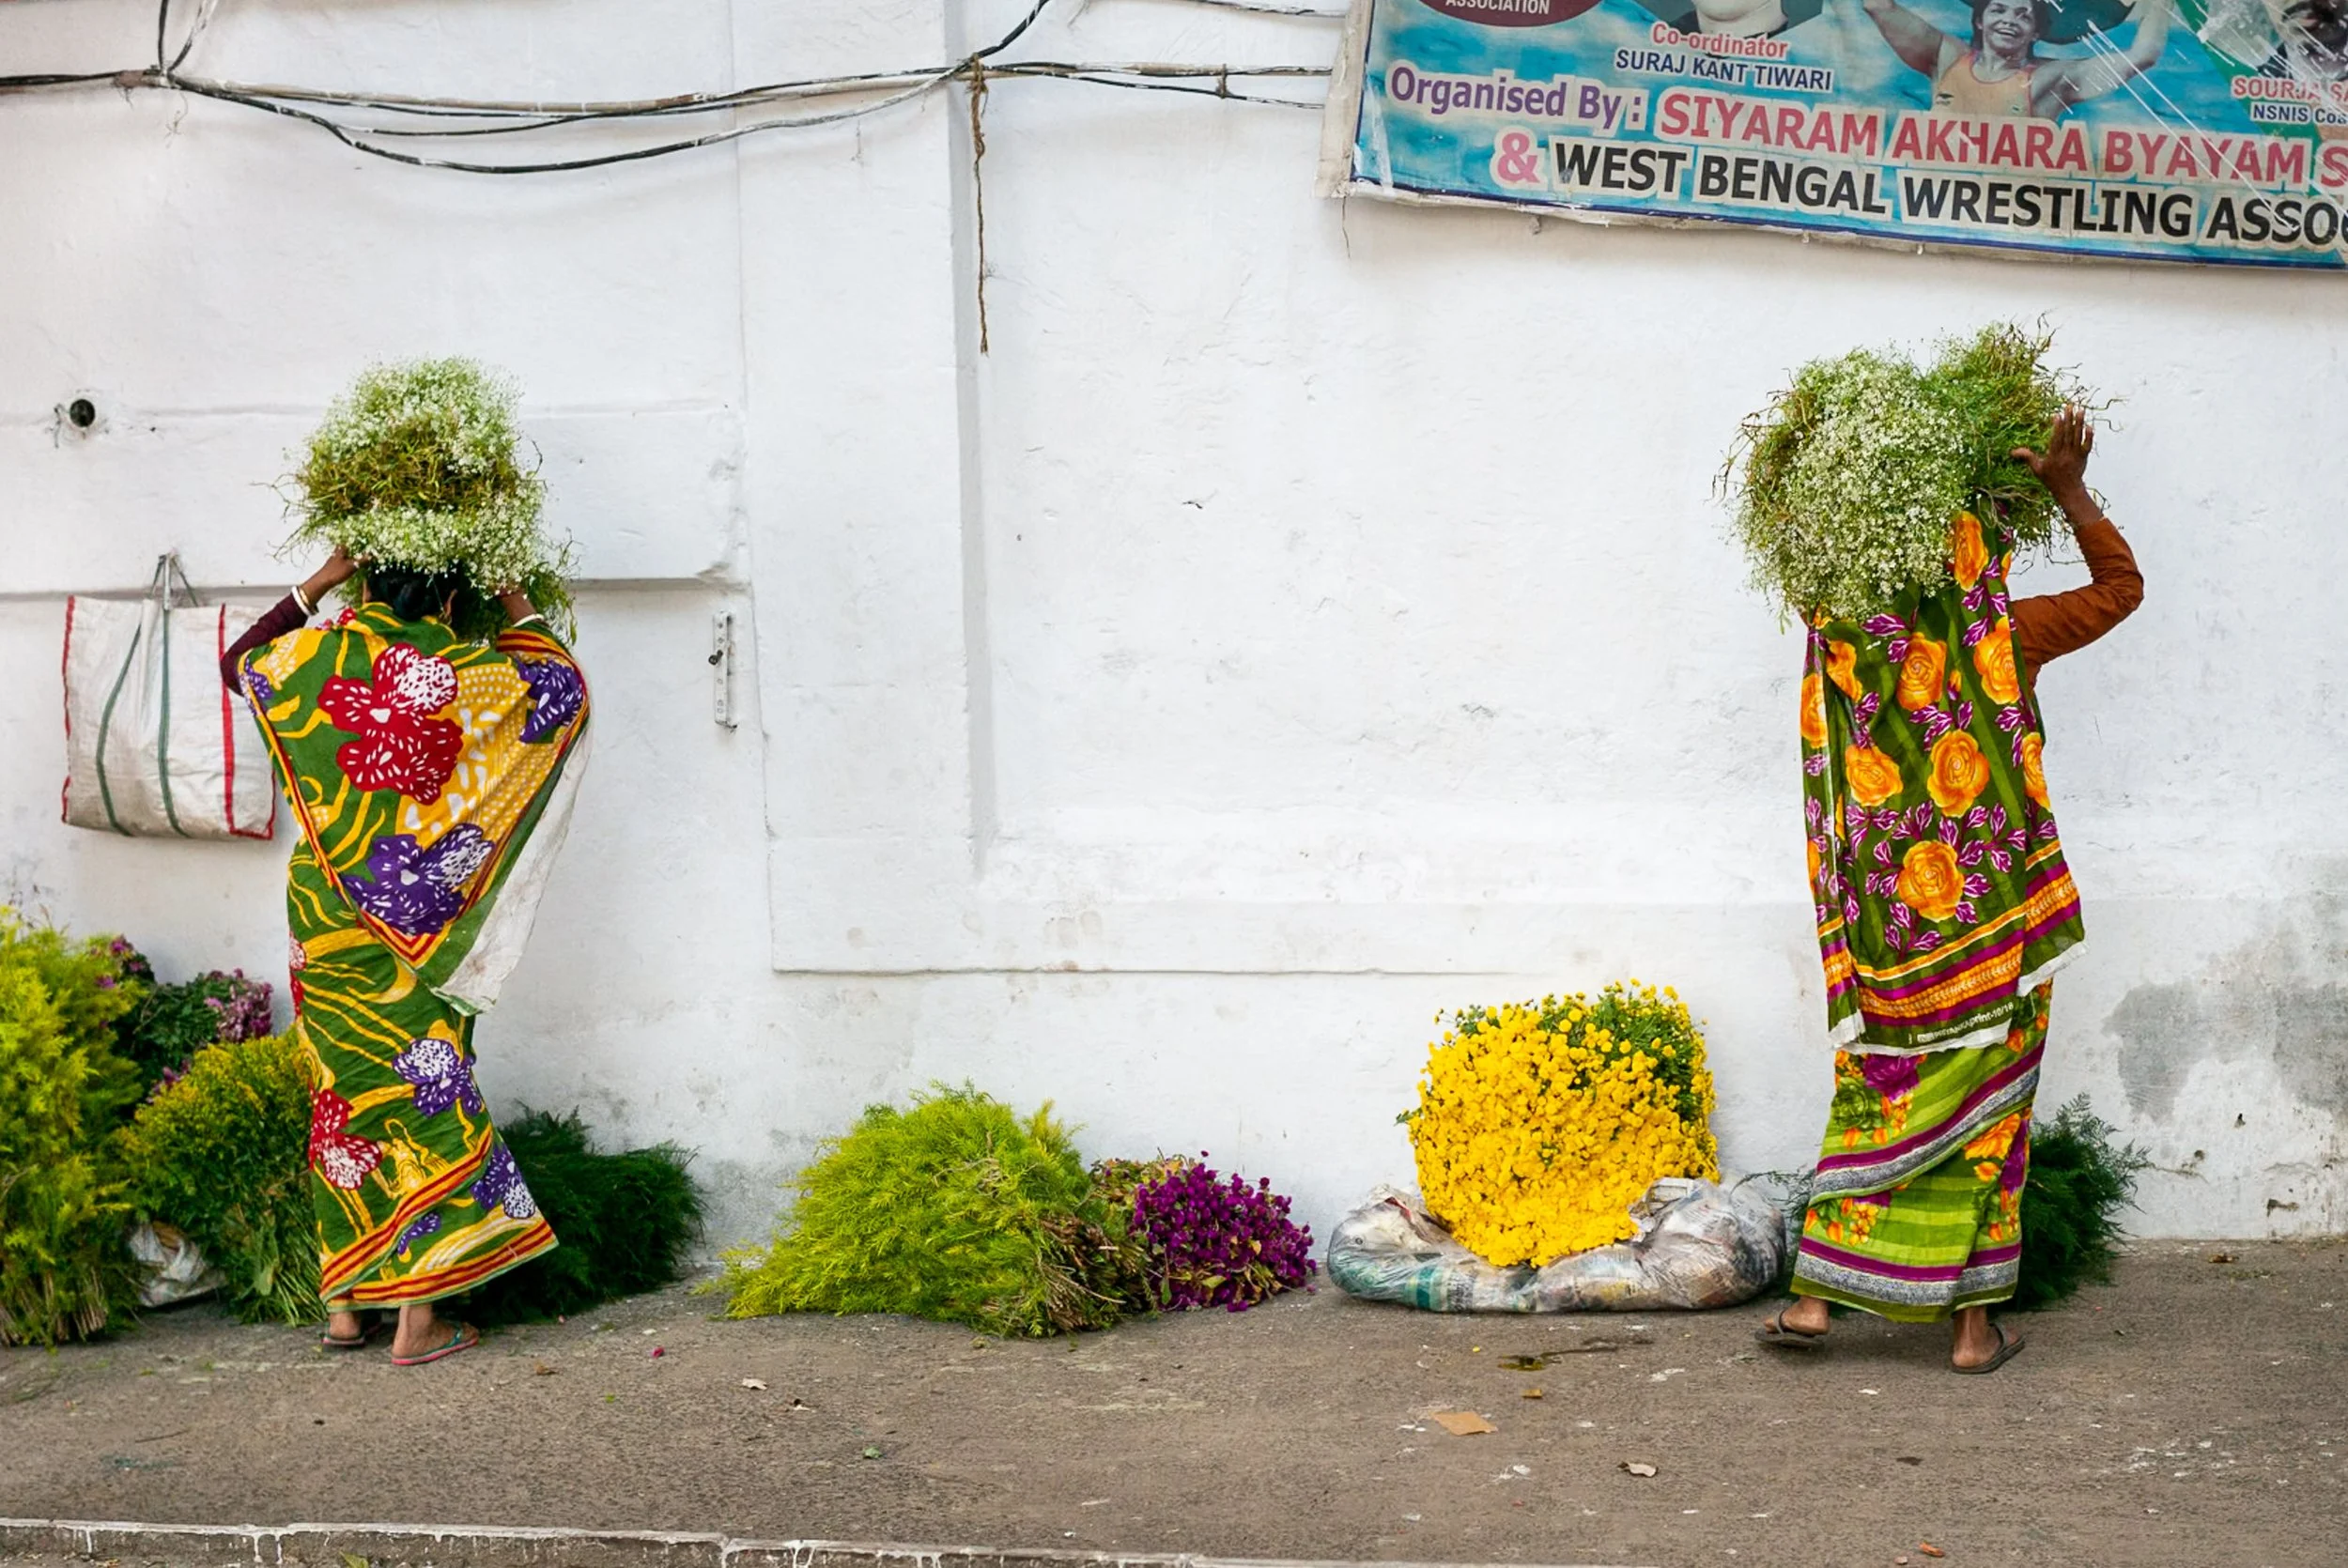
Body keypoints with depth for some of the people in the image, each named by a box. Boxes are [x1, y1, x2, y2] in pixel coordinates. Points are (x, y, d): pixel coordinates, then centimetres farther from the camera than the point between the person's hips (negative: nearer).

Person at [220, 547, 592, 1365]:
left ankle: (343, 1305, 18)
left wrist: (319, 582, 20)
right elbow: (561, 680, 9)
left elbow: (238, 662, 22)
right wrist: (510, 594, 16)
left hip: (323, 917, 4)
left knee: (343, 1093, 12)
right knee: (425, 1090, 0)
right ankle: (418, 1315, -2)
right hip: (408, 928, -4)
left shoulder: (316, 657, -2)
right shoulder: (463, 675, -10)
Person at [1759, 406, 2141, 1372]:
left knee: (1874, 1092, 12)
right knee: (1984, 1106, 5)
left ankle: (1814, 1295, 7)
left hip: (1885, 917, 2)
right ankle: (1973, 1322, 8)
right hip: (1994, 920, -2)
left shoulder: (1845, 645, -3)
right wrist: (2070, 490, 4)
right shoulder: (2006, 640, -9)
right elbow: (2120, 585, 8)